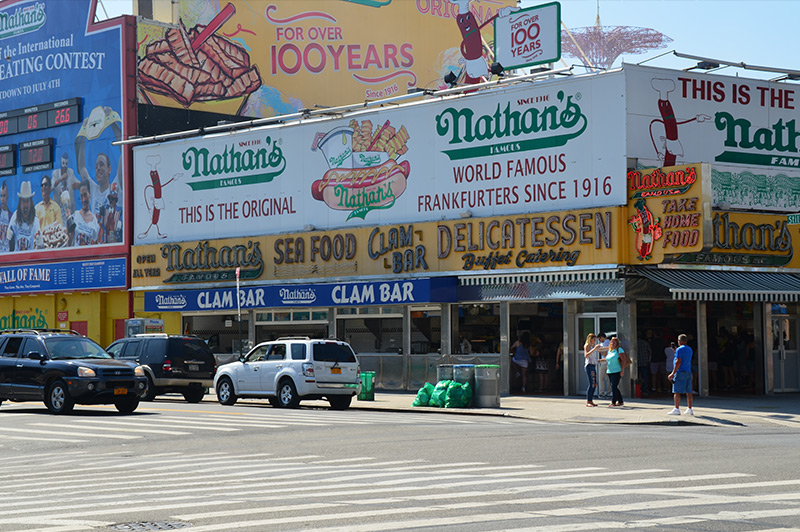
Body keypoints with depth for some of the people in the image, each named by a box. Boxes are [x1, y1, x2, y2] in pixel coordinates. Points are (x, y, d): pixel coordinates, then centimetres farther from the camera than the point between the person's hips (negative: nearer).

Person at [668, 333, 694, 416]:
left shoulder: (680, 349, -9)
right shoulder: (690, 349, 15)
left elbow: (678, 362, -17)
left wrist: (673, 373, -16)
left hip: (680, 372, -8)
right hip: (688, 372, 8)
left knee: (676, 392, -6)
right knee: (688, 392, 8)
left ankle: (676, 409, -10)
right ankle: (689, 409, 9)